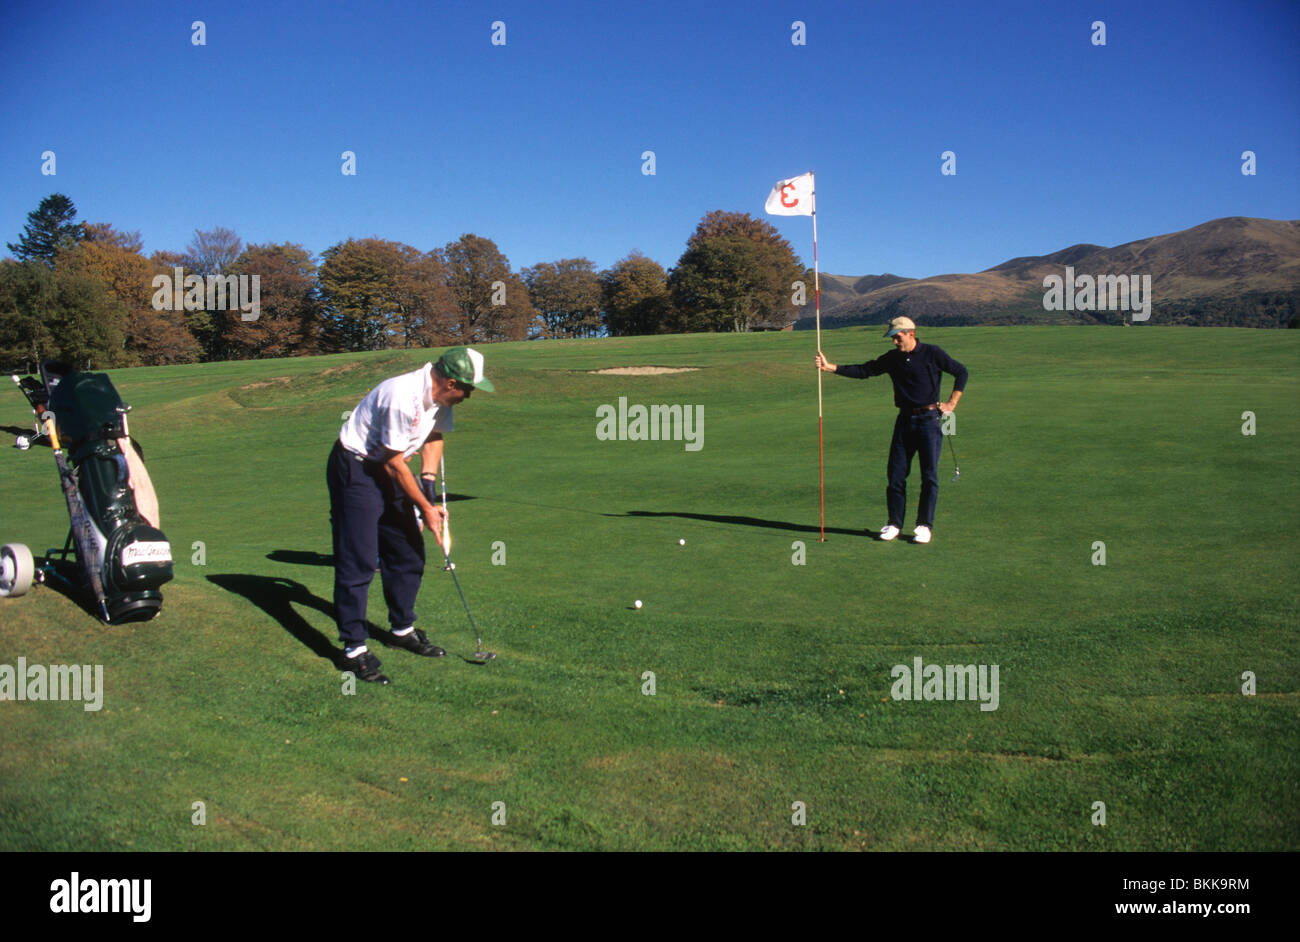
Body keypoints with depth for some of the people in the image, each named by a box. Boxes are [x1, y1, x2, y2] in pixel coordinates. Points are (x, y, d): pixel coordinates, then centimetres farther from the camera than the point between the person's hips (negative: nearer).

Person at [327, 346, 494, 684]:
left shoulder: (440, 395, -4)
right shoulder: (403, 398, -30)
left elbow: (434, 438, 13)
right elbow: (394, 464, -22)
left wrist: (428, 486, 0)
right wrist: (425, 508, -12)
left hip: (389, 470, 9)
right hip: (355, 469, -9)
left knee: (409, 553, 11)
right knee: (358, 561, -9)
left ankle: (403, 630, 27)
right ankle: (354, 649, -2)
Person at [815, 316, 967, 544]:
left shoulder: (932, 354, -3)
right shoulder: (892, 358, 8)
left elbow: (961, 372, 6)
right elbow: (864, 371, 9)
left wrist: (951, 403, 1)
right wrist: (830, 367, 0)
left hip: (929, 419, -4)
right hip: (905, 420, 4)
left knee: (929, 475, -2)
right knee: (896, 474, 2)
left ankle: (925, 525, 8)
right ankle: (894, 523, 13)